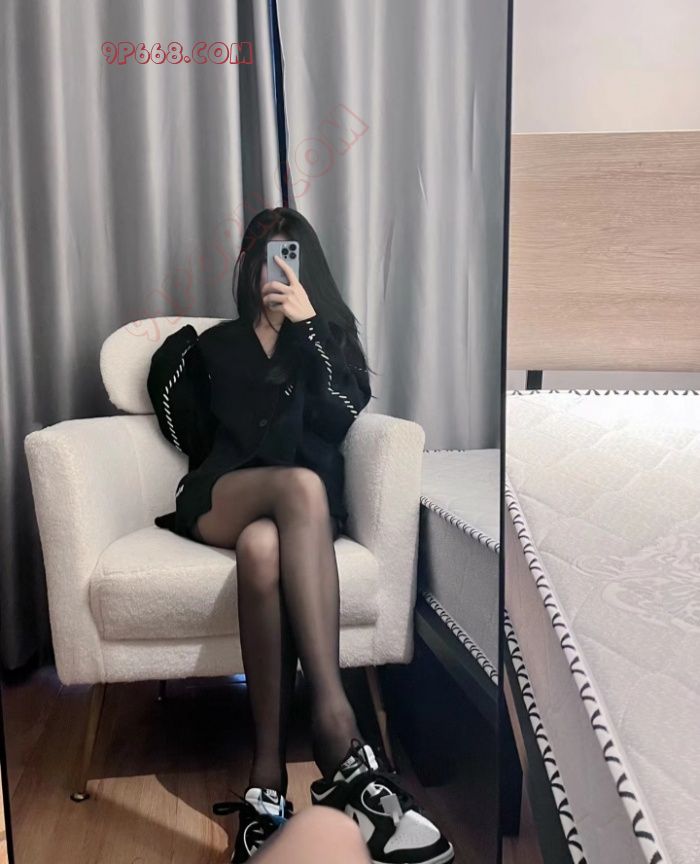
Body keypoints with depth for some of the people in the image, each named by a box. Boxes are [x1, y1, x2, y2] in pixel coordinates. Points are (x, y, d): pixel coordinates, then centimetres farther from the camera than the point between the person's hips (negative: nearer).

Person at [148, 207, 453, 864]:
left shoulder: (330, 333, 22)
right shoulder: (216, 345, 26)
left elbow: (340, 417, 1)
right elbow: (196, 435, 19)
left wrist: (307, 325, -4)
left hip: (301, 506, 0)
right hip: (220, 498, 0)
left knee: (264, 547, -40)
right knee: (300, 486, -39)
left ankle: (268, 777, -45)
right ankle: (336, 726, -50)